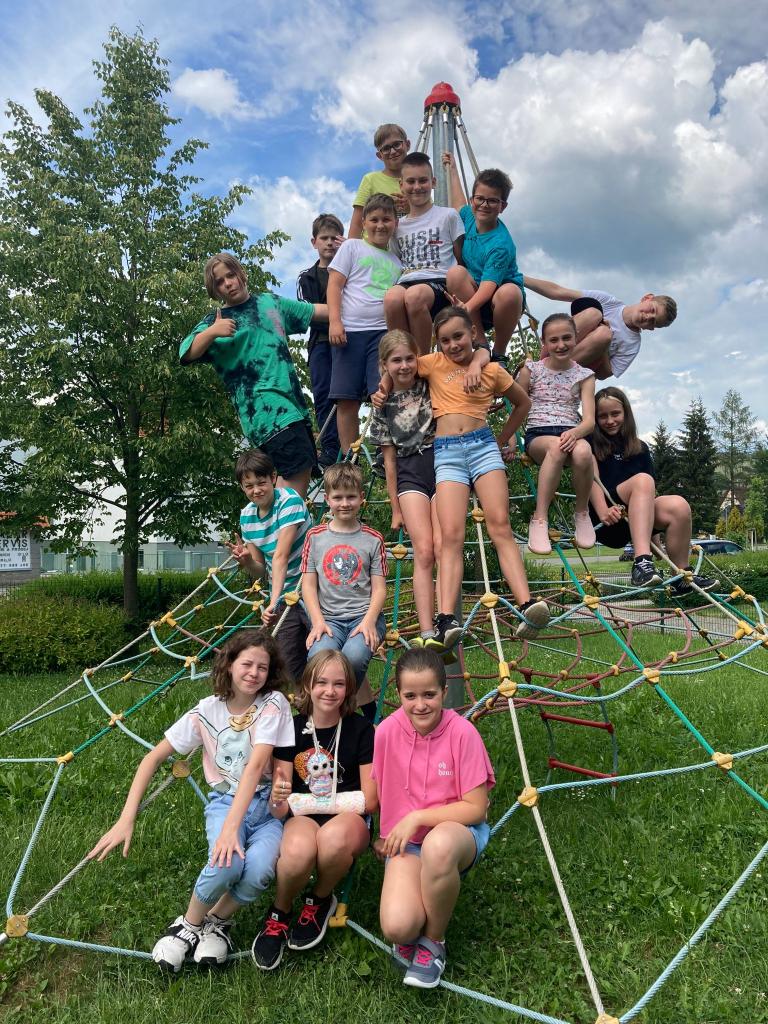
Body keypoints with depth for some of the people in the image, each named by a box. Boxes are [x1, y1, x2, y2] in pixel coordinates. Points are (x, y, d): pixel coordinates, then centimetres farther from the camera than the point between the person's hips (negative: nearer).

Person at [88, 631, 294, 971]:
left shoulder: (273, 704, -13)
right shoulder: (208, 710, -6)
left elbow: (256, 764, -25)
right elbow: (154, 757, -3)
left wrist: (232, 826, -35)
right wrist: (126, 819, -12)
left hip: (267, 805, 0)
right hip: (224, 801, 1)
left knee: (258, 870, -31)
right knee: (226, 864, -32)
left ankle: (217, 922, 2)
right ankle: (189, 925, 0)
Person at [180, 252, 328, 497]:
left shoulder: (270, 301, 19)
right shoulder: (215, 321, 5)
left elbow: (316, 311, 23)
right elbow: (187, 354, -9)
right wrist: (211, 332, -26)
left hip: (292, 399, 6)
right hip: (262, 406, -6)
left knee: (303, 471, 5)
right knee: (297, 469, -19)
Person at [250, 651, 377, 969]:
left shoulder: (361, 730, -5)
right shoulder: (292, 729, -1)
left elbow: (369, 800, -6)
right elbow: (282, 809, -2)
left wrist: (309, 799, -8)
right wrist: (278, 801, -28)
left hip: (348, 818, -1)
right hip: (303, 817, 1)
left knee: (334, 837, -37)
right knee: (298, 850, -36)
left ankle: (320, 901, -2)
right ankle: (278, 914, -1)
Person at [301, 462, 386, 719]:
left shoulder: (373, 539, 8)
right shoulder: (315, 536, 11)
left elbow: (379, 588, 5)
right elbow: (308, 583, 8)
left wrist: (369, 622, -12)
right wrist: (318, 621, -6)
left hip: (364, 615, -1)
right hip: (329, 617, 1)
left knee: (353, 657, -32)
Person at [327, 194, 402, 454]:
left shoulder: (397, 260, 22)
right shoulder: (352, 247, 13)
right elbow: (335, 284, 3)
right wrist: (334, 321, -10)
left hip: (384, 332, 2)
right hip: (350, 331, -2)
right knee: (347, 399, -4)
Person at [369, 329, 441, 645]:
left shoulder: (431, 384, 5)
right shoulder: (384, 405, 7)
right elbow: (389, 459, 9)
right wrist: (395, 508, 9)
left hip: (440, 464, 0)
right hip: (410, 474, 0)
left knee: (442, 547, -15)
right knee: (423, 551, -12)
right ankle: (427, 633, -14)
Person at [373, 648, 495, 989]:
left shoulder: (462, 732, -17)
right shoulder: (387, 731, -10)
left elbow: (476, 807, -14)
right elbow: (377, 794, 7)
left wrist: (417, 817, -18)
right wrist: (383, 835, 0)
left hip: (458, 830, -1)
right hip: (406, 840, 2)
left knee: (438, 845, -40)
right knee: (397, 928, -27)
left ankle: (433, 942, -10)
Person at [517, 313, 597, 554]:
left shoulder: (584, 375, 10)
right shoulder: (531, 370, 9)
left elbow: (589, 419, -2)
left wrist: (574, 433, -24)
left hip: (572, 434, 1)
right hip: (538, 436, -1)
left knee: (582, 451, -37)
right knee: (556, 446, -39)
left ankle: (582, 513, -12)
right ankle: (539, 519, -33)